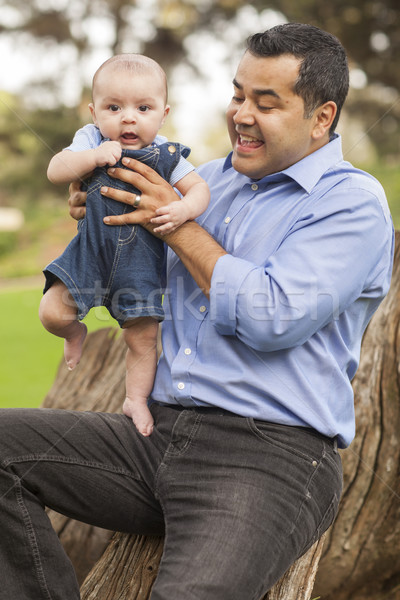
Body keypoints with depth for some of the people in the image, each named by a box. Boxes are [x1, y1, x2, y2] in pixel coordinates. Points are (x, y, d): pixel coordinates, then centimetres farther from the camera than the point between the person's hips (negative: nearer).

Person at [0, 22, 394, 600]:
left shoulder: (353, 202, -4)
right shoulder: (208, 178, 18)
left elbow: (275, 318, -18)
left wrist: (178, 225, -8)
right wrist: (99, 218, 9)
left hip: (271, 458, -7)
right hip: (157, 434, 7)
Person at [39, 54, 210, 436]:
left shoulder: (164, 155, -5)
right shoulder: (91, 140, -5)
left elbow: (199, 188, -4)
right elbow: (55, 171, -15)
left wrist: (184, 209, -26)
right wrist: (94, 156, -30)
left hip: (139, 261, 0)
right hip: (90, 253, 0)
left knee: (143, 336, 3)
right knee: (52, 313, -11)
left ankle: (136, 399, 24)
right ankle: (76, 332, 25)